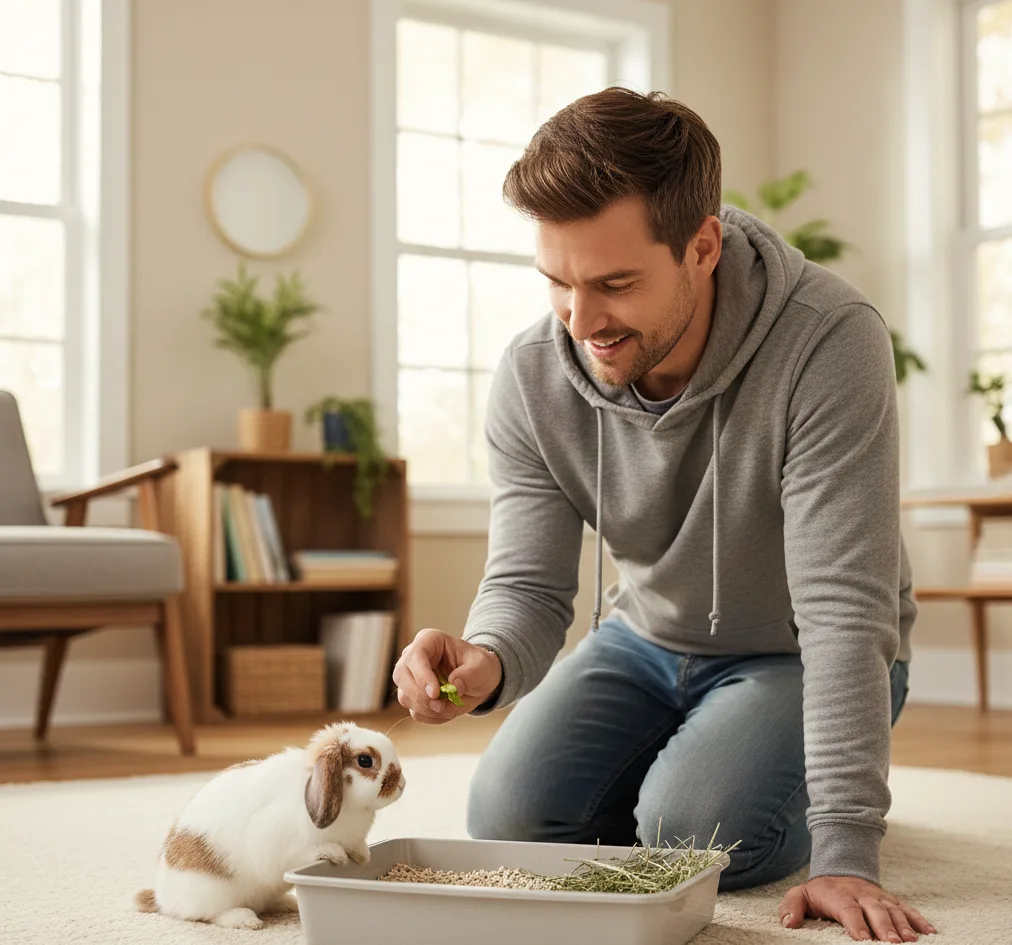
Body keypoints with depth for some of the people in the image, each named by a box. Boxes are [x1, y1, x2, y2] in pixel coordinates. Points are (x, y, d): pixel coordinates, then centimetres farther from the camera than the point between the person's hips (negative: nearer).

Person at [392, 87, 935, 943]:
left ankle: (830, 800, 8)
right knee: (509, 821, -12)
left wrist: (844, 853, -38)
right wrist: (485, 662, -43)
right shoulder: (532, 380, -19)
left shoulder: (830, 343, -34)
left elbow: (843, 610, -35)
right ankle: (681, 762, 18)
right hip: (649, 639, 4)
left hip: (797, 655, -4)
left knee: (690, 835, -27)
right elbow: (529, 587, -17)